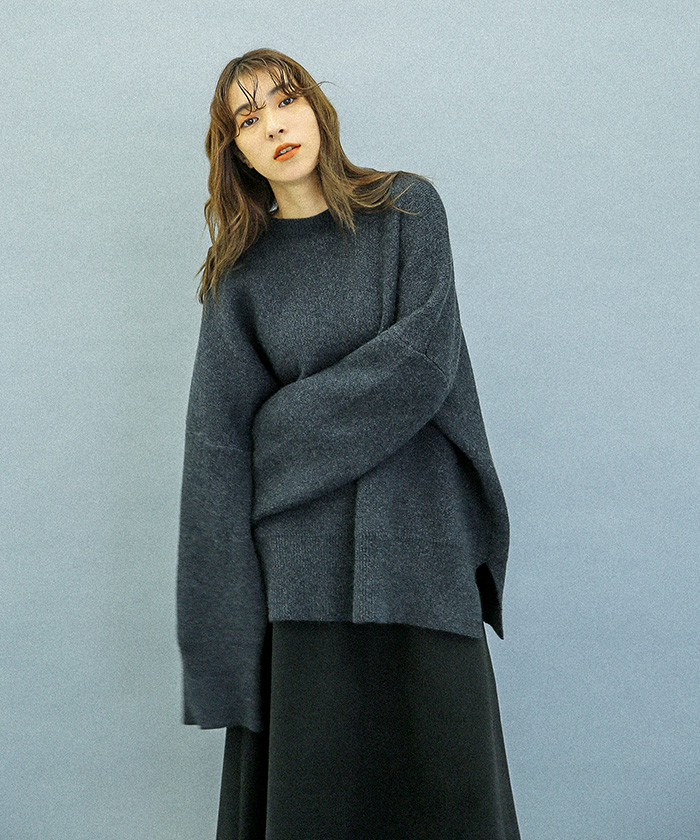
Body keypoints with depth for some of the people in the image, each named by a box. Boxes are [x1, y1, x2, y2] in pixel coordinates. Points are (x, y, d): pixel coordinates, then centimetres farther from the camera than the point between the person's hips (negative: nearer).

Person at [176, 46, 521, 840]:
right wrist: (224, 615, -5)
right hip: (303, 554, 1)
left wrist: (289, 428, -5)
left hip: (415, 536, 0)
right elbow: (219, 441, 1)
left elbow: (423, 359, -7)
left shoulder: (407, 209, 5)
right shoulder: (240, 273, 7)